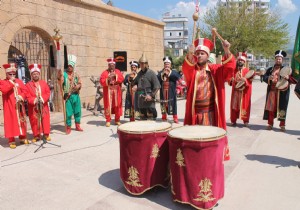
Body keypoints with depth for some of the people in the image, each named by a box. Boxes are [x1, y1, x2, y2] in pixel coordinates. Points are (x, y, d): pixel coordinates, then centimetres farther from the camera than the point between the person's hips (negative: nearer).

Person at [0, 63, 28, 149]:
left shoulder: (19, 81, 12)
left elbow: (24, 91, 7)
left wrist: (21, 96, -12)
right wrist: (11, 82, -17)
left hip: (19, 105, 4)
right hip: (9, 106, -4)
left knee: (21, 121, 10)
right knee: (10, 122, -4)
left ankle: (22, 138, 22)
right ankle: (11, 141, 2)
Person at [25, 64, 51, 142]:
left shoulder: (44, 83, 6)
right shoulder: (28, 85, 1)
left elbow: (48, 93, 1)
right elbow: (27, 95, -5)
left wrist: (43, 99, -15)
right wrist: (34, 100, -20)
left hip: (44, 105, 1)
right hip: (33, 106, -1)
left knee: (45, 120, 4)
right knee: (34, 121, 4)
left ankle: (46, 134, 14)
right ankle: (36, 135, 14)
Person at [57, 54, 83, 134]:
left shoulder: (76, 75, 7)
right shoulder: (64, 74, -2)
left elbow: (80, 84, 5)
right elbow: (60, 82, -18)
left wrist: (78, 86, -16)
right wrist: (59, 76, -35)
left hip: (76, 95, 3)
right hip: (68, 96, -3)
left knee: (77, 111, 10)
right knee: (68, 112, 0)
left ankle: (77, 126, 24)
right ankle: (68, 128, 12)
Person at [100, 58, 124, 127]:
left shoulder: (118, 71, 12)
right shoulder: (105, 73, 4)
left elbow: (122, 79, -2)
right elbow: (102, 82, -6)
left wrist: (115, 76, -15)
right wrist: (108, 79, -21)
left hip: (116, 92, 2)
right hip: (108, 92, -2)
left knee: (117, 105, 4)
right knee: (108, 105, -4)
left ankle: (117, 120, 16)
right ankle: (108, 120, 4)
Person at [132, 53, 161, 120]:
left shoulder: (151, 73, -8)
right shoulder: (139, 73, 12)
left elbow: (157, 86, -11)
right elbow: (135, 82, 27)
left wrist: (151, 95, -19)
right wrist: (135, 86, 4)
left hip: (149, 99, -7)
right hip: (140, 98, 7)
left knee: (150, 117, -8)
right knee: (142, 117, 14)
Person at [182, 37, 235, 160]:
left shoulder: (215, 70, 6)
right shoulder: (191, 70, 1)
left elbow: (229, 66, -10)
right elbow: (186, 68, -22)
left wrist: (227, 51, -27)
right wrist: (190, 54, -43)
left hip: (211, 112, 1)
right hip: (195, 112, -1)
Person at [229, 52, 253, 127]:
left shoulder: (247, 71, -1)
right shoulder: (234, 70, 8)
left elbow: (249, 82, -8)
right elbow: (230, 78, 15)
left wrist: (245, 80, -27)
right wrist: (231, 80, -6)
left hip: (244, 92, -3)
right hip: (235, 91, 3)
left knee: (244, 106, 3)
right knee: (234, 105, 5)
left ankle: (245, 121, 12)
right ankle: (233, 120, 13)